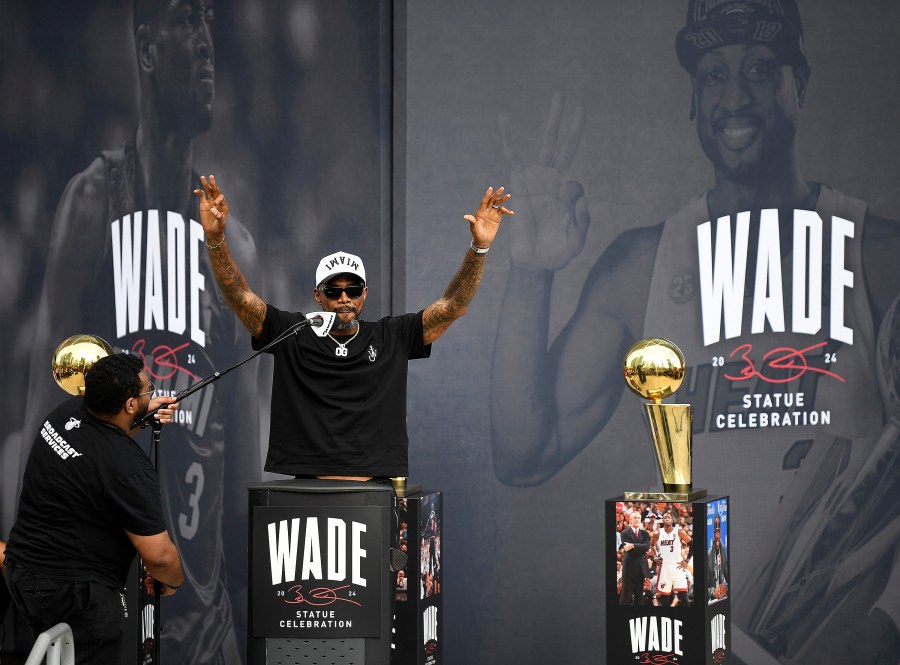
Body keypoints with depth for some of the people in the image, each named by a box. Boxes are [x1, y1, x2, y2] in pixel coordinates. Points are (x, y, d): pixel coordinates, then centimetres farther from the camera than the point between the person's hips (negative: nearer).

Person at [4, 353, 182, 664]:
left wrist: (143, 417, 12)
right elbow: (159, 556, -20)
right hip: (75, 590, -9)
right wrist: (173, 581, 2)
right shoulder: (129, 469, -24)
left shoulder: (68, 411, -1)